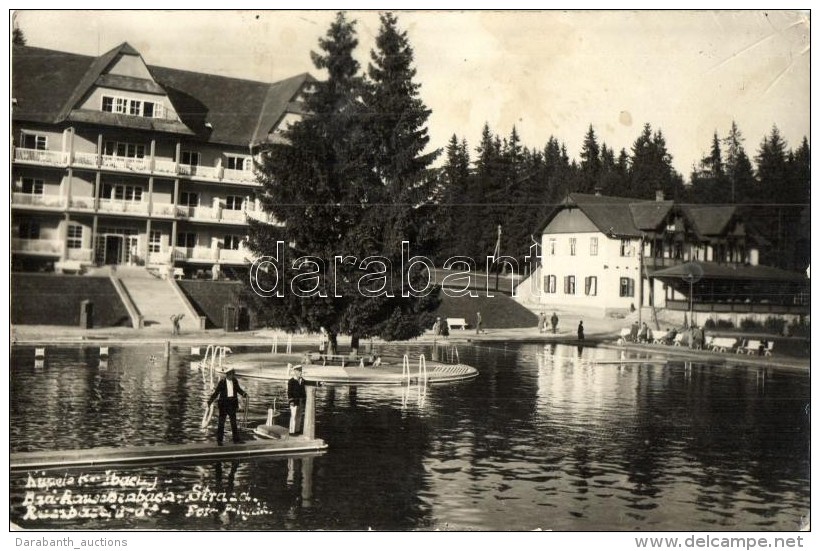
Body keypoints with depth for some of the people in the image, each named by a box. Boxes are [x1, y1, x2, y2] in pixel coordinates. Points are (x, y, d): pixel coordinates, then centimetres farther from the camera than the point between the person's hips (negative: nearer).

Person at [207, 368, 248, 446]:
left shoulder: (234, 381, 2)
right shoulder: (222, 382, -10)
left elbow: (238, 389, 13)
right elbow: (216, 392, -7)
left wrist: (244, 394, -5)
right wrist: (210, 401, -17)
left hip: (232, 402, 4)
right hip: (224, 402, -4)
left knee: (233, 421, 8)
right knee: (221, 421, 2)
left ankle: (236, 439, 12)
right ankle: (219, 440, 8)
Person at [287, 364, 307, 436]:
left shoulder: (302, 381, 8)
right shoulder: (291, 381, -11)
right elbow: (289, 392, -13)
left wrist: (305, 400, 11)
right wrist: (291, 401, -18)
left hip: (301, 401, 7)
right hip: (294, 401, -7)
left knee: (299, 416, 11)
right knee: (294, 416, -6)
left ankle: (297, 430, 19)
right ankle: (291, 431, 0)